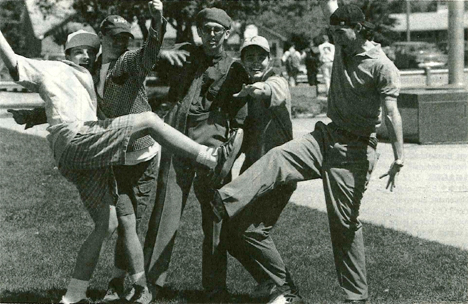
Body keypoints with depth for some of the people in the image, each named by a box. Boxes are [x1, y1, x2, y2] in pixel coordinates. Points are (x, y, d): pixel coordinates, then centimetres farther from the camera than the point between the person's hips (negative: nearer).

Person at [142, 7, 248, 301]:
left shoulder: (234, 70, 8)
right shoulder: (185, 53, 15)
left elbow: (239, 119, 7)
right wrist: (163, 54, -7)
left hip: (211, 146, -1)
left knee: (214, 217, 3)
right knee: (165, 212, -2)